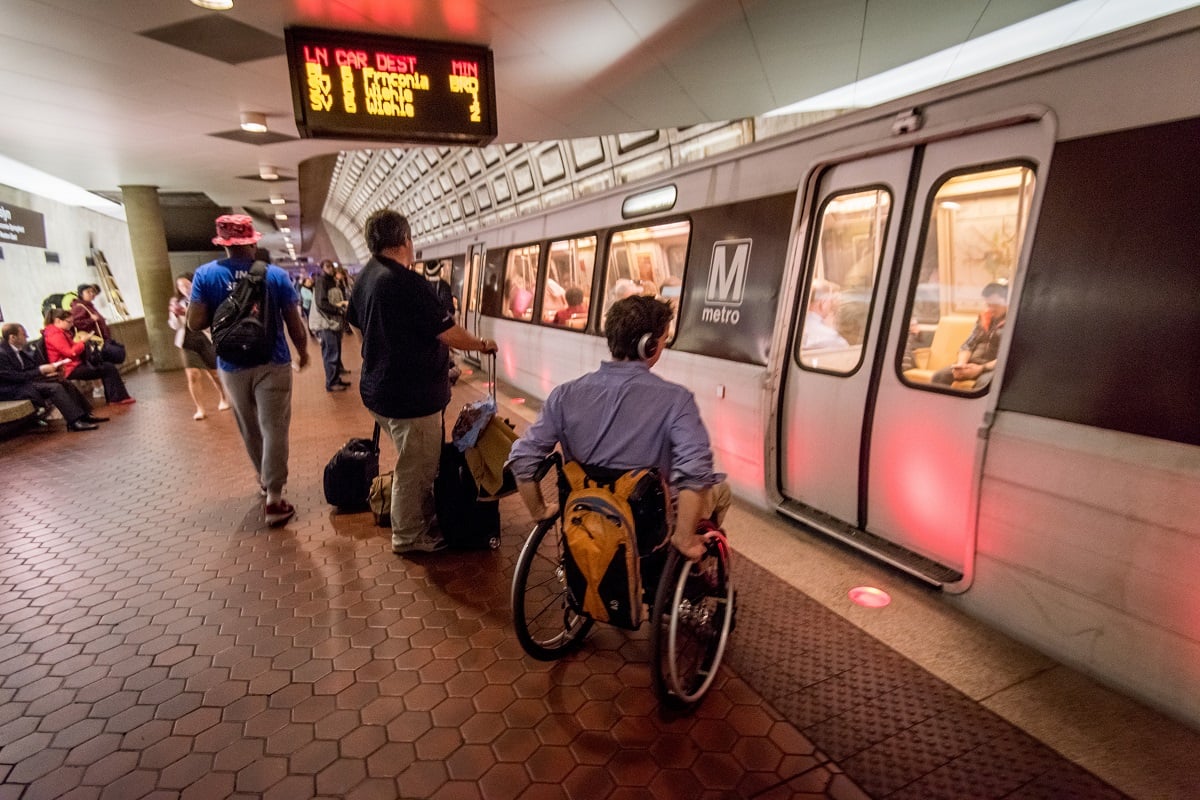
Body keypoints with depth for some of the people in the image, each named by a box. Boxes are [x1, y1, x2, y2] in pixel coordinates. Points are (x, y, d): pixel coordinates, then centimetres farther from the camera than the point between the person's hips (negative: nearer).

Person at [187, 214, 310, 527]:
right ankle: (274, 501, -1)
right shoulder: (275, 274, -7)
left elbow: (195, 323, -7)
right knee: (274, 430, 0)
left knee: (249, 430, 20)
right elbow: (294, 322, -5)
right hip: (273, 364, -2)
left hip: (232, 366, 2)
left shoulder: (206, 274, -5)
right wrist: (303, 351, 12)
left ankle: (264, 478, 40)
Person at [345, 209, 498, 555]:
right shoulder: (406, 281, -23)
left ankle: (421, 519, 37)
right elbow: (448, 332, -20)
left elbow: (358, 322, 22)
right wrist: (482, 344, -3)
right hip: (411, 394, -10)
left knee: (412, 462, 23)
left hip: (380, 387, 10)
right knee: (415, 467, 6)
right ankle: (408, 536, 21)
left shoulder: (364, 278, 7)